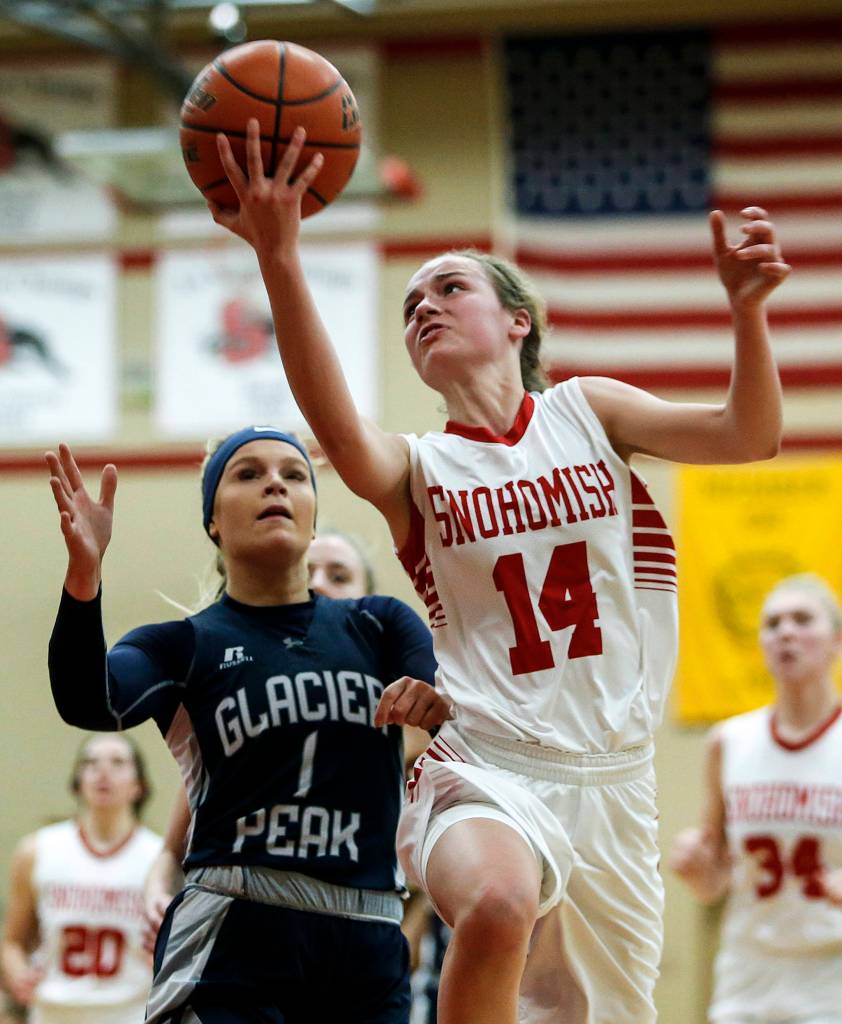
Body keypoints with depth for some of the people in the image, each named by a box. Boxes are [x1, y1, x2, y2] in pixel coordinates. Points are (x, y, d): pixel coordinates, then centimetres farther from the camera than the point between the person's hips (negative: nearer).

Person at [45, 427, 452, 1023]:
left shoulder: (382, 626, 15)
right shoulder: (184, 645, 7)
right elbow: (87, 705, -14)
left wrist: (442, 701, -24)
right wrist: (84, 578, -32)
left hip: (371, 949, 3)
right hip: (232, 936, -3)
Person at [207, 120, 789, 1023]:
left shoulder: (587, 410, 11)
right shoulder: (416, 468, 4)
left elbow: (747, 436, -2)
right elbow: (341, 436, -20)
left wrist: (746, 308, -22)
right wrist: (279, 263, -36)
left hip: (611, 778, 3)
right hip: (484, 770, -3)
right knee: (498, 903, -36)